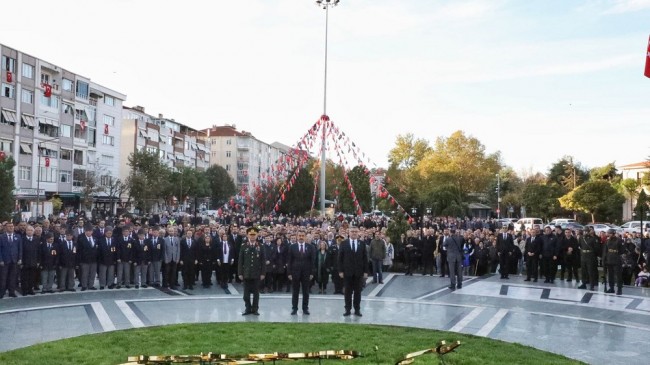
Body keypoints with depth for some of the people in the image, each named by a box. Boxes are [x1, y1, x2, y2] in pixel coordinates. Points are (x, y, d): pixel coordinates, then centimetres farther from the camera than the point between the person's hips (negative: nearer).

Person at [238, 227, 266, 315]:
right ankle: (248, 308, 16)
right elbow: (240, 261, 0)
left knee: (256, 293, 6)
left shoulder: (260, 246, 0)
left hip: (257, 274, 0)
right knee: (246, 293, 5)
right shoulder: (244, 246, 0)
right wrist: (240, 273, -4)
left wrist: (263, 273, -5)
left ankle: (255, 309, 15)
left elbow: (263, 261, 0)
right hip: (246, 273, 0)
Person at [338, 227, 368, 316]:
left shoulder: (362, 244, 4)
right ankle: (347, 309, 11)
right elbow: (340, 258, 0)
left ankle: (357, 309, 13)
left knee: (358, 291, 5)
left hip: (359, 272, 1)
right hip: (347, 272, -1)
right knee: (348, 291, 4)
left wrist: (365, 271, -2)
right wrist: (340, 271, -6)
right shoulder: (344, 244, 1)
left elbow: (365, 258, 3)